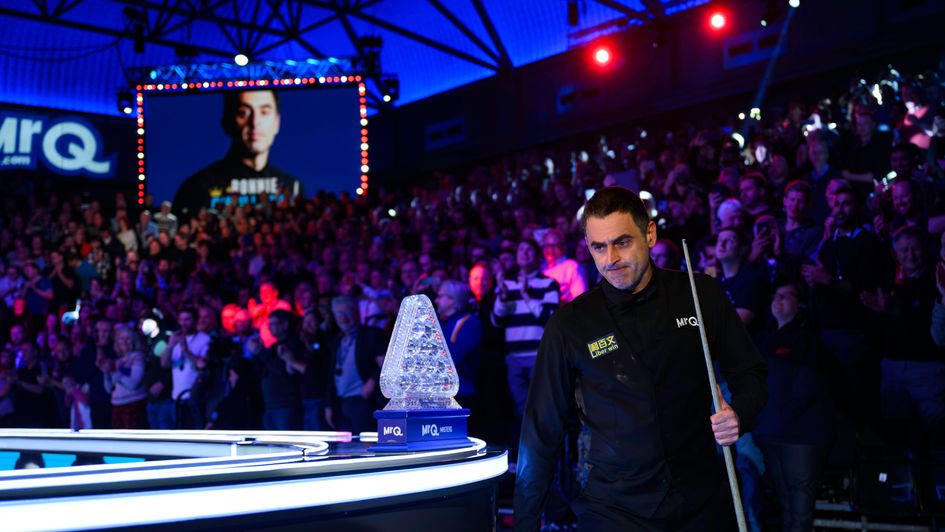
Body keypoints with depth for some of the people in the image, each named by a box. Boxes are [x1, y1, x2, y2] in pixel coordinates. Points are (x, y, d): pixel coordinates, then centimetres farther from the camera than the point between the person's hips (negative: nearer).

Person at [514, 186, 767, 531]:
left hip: (703, 502, 2)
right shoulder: (568, 326, -7)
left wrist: (738, 414, -14)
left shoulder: (703, 295, -4)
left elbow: (750, 373, 8)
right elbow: (542, 431, -2)